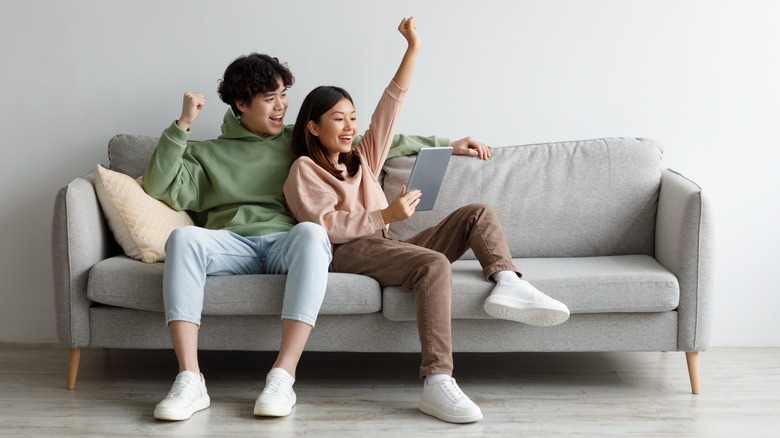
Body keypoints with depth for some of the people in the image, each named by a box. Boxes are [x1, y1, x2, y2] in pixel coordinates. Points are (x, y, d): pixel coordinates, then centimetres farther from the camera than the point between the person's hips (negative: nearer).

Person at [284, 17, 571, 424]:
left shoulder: (361, 159, 27)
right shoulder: (304, 170, 6)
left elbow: (390, 105, 21)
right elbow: (326, 226, -9)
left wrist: (413, 47, 14)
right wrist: (387, 215, -18)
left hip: (387, 246, 8)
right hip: (349, 251, -8)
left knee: (477, 214, -3)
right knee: (434, 265, -35)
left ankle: (507, 283, -33)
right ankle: (437, 383, -49)